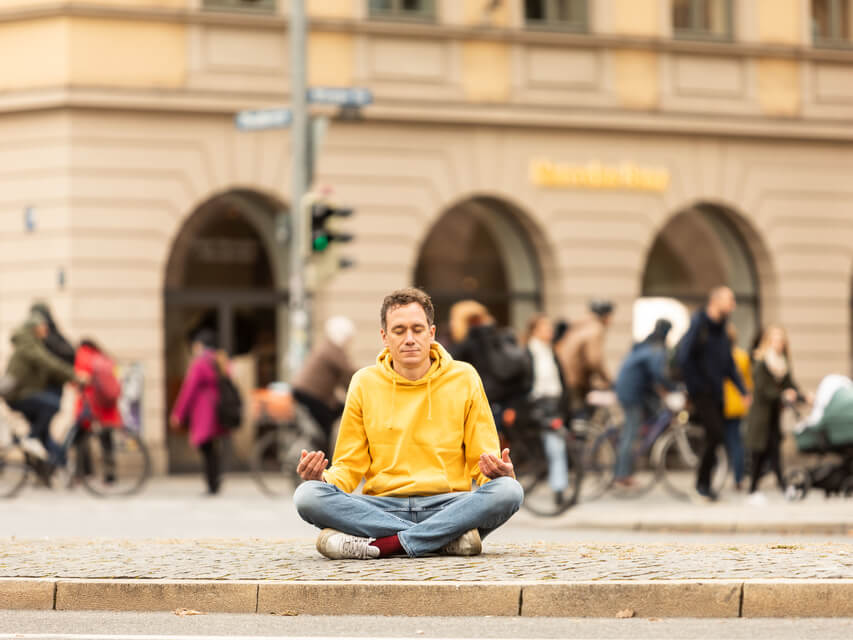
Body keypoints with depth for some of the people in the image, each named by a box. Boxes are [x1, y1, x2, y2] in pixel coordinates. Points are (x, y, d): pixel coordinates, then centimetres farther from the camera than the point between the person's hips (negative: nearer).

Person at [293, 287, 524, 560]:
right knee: (307, 496, -28)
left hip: (448, 504, -1)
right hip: (382, 506, 1)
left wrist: (497, 474, -15)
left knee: (508, 491, -31)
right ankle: (447, 539, -29)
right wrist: (324, 479, -11)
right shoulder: (365, 384, 11)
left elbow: (482, 462, 9)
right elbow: (350, 466, 12)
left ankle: (383, 544, -31)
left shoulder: (464, 379, 9)